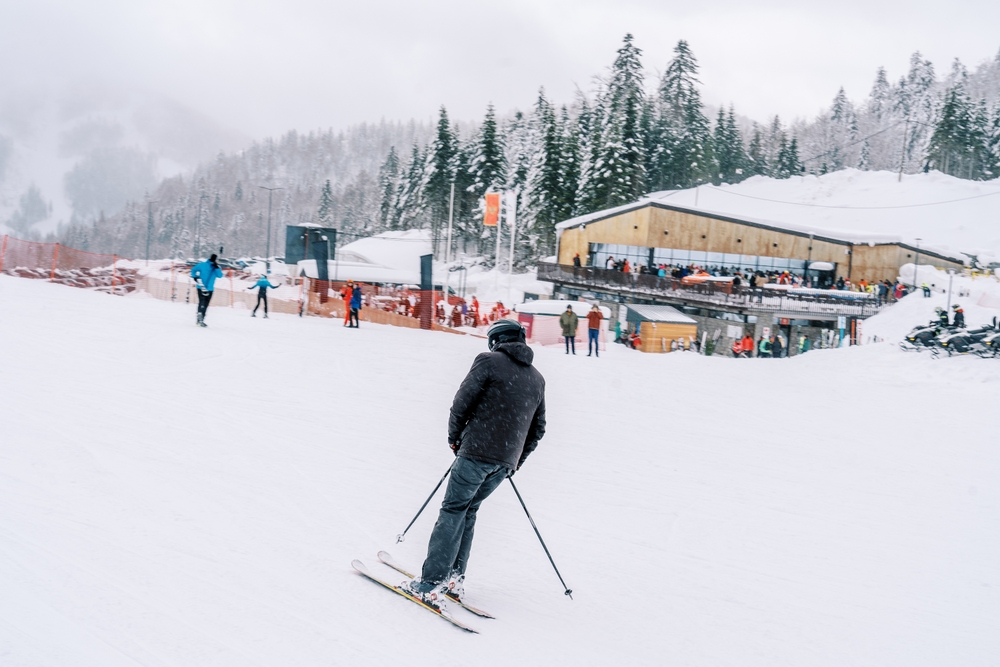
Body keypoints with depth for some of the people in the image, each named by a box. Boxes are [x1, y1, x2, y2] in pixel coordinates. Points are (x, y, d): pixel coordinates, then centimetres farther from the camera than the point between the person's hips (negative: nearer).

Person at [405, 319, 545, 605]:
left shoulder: (489, 361, -3)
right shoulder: (537, 379, 15)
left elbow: (462, 402, -6)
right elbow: (538, 428, 17)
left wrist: (455, 437, 9)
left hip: (477, 452, -6)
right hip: (506, 461, 6)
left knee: (452, 511, -1)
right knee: (468, 510, 17)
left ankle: (431, 583, -5)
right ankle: (454, 579, 14)